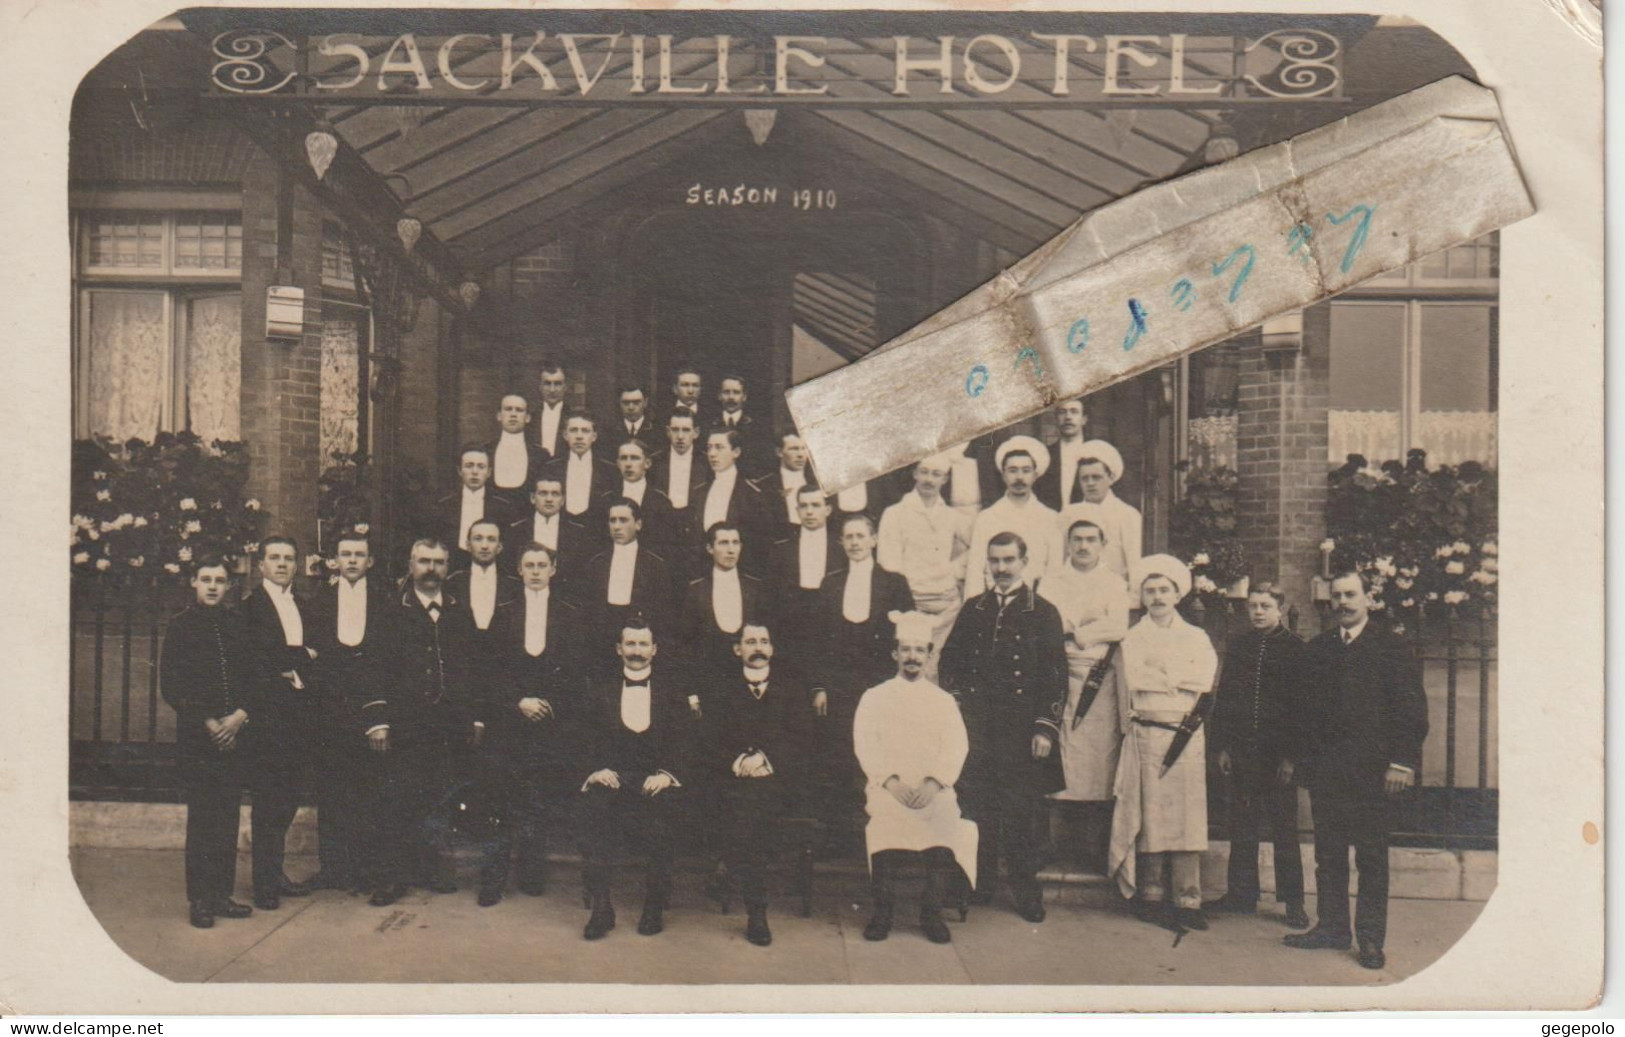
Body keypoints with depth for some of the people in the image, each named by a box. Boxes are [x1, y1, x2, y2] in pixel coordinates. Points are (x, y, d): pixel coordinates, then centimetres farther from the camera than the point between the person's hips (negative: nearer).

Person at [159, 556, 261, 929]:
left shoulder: (237, 625, 10)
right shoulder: (181, 626, 1)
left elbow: (255, 675, 10)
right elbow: (170, 686, -3)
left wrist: (241, 715, -7)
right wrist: (207, 722, -11)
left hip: (234, 734, 3)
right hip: (195, 735, -3)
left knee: (229, 816, 5)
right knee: (201, 817, -2)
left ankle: (222, 894, 13)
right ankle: (199, 899, 7)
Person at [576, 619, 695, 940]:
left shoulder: (672, 691, 15)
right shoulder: (601, 692, 18)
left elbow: (685, 743, 6)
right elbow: (586, 742, 11)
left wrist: (667, 774, -11)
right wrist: (596, 769, -9)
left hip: (658, 782, 0)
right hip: (612, 778, 0)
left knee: (663, 806, -29)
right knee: (595, 803, -29)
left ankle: (655, 907, -15)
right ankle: (600, 907, -24)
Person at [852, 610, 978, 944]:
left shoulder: (944, 701, 17)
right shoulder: (874, 698, 13)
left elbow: (956, 748, 6)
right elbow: (866, 746, 3)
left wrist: (932, 783, -11)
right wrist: (891, 781, -13)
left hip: (934, 788, 1)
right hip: (886, 785, -1)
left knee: (946, 821, -26)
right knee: (885, 819, -29)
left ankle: (932, 912, -13)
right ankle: (883, 910, -15)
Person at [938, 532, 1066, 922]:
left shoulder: (1043, 613, 1)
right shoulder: (973, 609, 11)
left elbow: (1056, 676, -2)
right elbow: (950, 660, 17)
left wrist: (1046, 728, -8)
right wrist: (955, 707, 6)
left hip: (1021, 731, -3)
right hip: (976, 729, 3)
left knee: (1021, 813, 1)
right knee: (978, 808, 7)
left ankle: (1026, 891, 12)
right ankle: (978, 884, 19)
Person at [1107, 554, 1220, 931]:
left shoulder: (1197, 637, 16)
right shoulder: (1133, 638, 12)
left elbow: (1204, 681, 5)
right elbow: (1135, 680, -1)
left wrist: (1161, 677, -1)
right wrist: (1180, 679, 0)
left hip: (1188, 734, 1)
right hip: (1147, 733, -1)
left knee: (1189, 814, -3)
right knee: (1150, 813, -3)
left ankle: (1188, 900, 0)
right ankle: (1150, 896, 4)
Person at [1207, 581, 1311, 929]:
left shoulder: (1297, 650, -1)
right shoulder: (1237, 646, 9)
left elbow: (1303, 705, -4)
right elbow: (1223, 698, 10)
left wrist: (1292, 755, -10)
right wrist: (1221, 746, 3)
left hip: (1277, 754, -3)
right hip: (1240, 753, 4)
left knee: (1284, 828, 2)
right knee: (1241, 827, 9)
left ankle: (1293, 901, 11)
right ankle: (1241, 894, 19)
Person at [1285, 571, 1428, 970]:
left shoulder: (1392, 647, 1)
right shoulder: (1318, 648, 13)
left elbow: (1411, 709, -4)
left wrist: (1402, 762, -11)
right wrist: (1305, 758, 7)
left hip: (1372, 770, -4)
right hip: (1325, 769, 4)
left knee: (1372, 858, 2)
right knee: (1328, 854, 8)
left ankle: (1371, 938, 9)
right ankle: (1331, 926, 18)